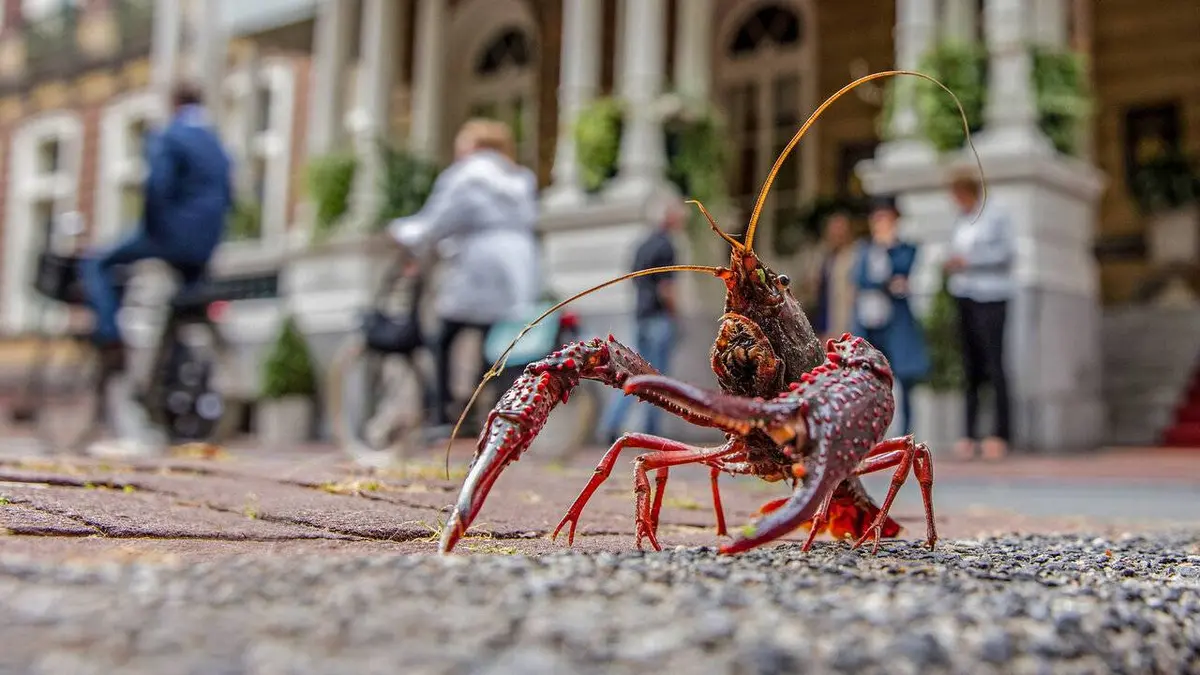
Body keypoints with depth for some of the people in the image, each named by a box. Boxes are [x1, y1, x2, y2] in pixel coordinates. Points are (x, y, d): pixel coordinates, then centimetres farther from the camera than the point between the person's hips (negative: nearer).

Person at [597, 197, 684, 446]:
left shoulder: (644, 243, 13)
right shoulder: (665, 246, -14)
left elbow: (634, 280, 19)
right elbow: (665, 289, -18)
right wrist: (676, 310, -3)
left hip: (641, 316, 8)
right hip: (660, 318, -8)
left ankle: (610, 423, -2)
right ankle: (651, 431, 7)